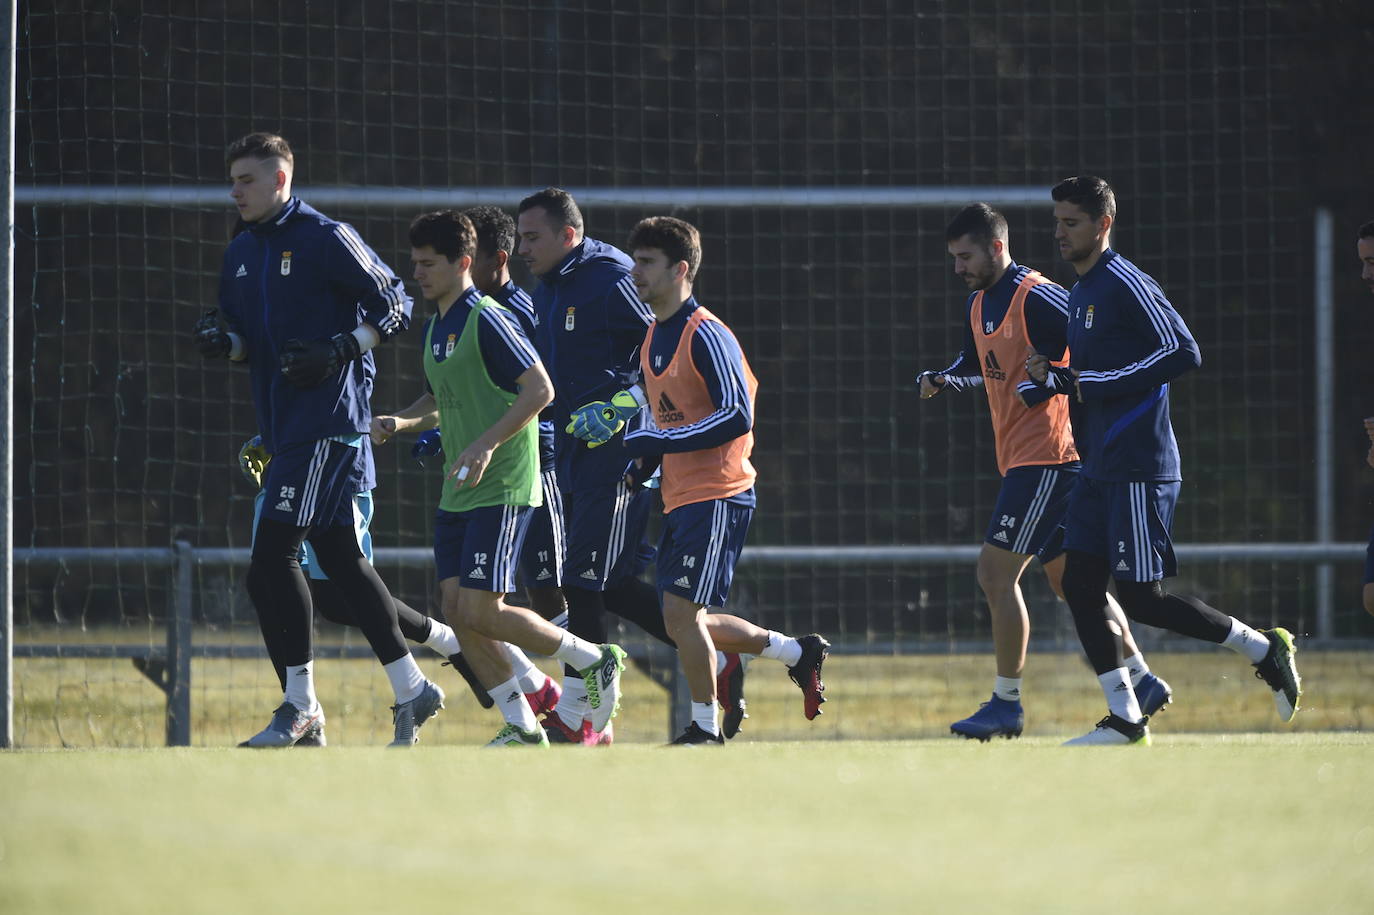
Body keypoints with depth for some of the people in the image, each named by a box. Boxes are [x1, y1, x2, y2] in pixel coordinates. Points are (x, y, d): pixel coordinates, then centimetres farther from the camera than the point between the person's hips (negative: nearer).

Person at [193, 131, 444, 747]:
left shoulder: (325, 239, -8)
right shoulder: (240, 255, 17)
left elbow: (393, 304, -7)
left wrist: (337, 351, -18)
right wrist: (222, 342, 0)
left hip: (329, 415, -9)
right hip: (283, 428, 9)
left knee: (273, 553, -13)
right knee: (338, 558, 9)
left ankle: (300, 703, -8)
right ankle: (410, 689, 16)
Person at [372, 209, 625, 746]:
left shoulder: (488, 321, -14)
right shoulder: (435, 328, 14)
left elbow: (540, 390, -18)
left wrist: (485, 445, -24)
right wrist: (401, 421, 8)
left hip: (502, 490, -9)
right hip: (457, 494, 9)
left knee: (481, 612, -12)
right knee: (456, 609, 1)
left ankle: (595, 660, 5)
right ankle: (522, 727, 8)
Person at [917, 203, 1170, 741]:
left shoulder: (1036, 298, -15)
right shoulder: (980, 305, 13)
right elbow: (978, 367, 28)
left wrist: (1049, 382, -24)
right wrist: (940, 379, 8)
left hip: (1046, 457, -10)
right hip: (1021, 459, 10)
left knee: (995, 572, -10)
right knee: (1067, 577, 14)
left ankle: (1006, 704, -6)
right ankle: (1142, 681, 19)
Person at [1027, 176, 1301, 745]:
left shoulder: (1125, 283, -12)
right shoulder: (1080, 292, 17)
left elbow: (1183, 352, -20)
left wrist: (1100, 382, -18)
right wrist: (1051, 377, 8)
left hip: (1139, 468, -10)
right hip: (1099, 468, 10)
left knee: (1141, 599, -9)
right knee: (1080, 585, 2)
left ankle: (1263, 650, 5)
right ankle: (1125, 718, 6)